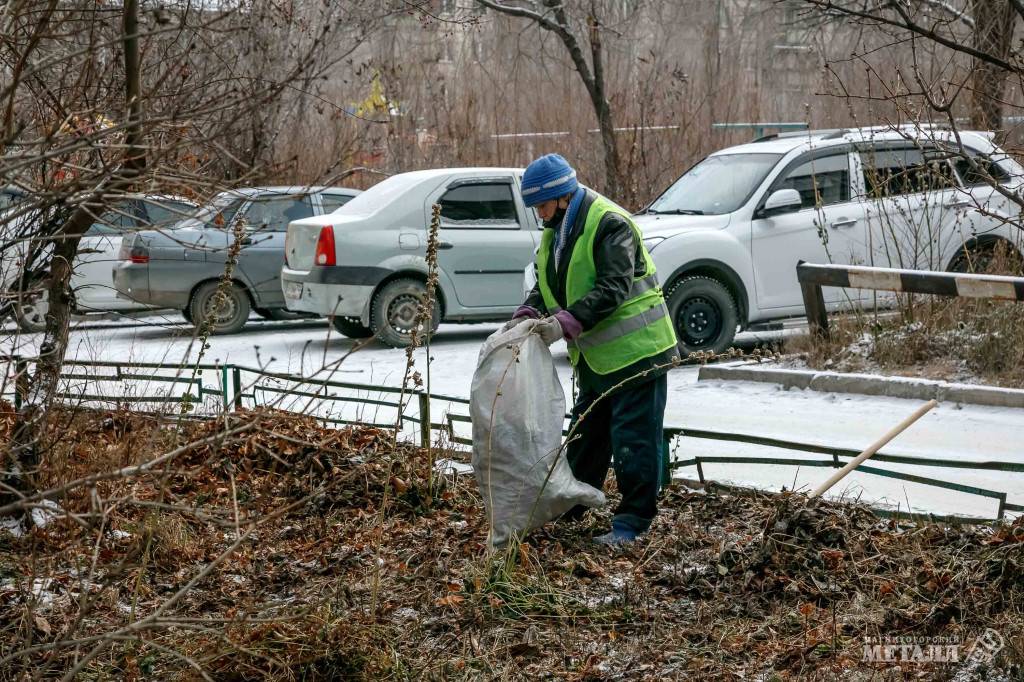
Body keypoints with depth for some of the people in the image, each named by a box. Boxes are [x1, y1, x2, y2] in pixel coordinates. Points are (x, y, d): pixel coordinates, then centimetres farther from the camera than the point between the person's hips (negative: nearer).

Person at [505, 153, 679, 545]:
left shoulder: (609, 224, -21)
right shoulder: (556, 231, 9)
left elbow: (613, 290, -28)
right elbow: (546, 287, 12)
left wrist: (566, 323, -33)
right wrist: (527, 315, -8)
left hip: (635, 350, -9)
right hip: (595, 356, 9)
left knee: (633, 439, -6)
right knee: (586, 433, 19)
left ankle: (633, 521, 0)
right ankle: (570, 506, 31)